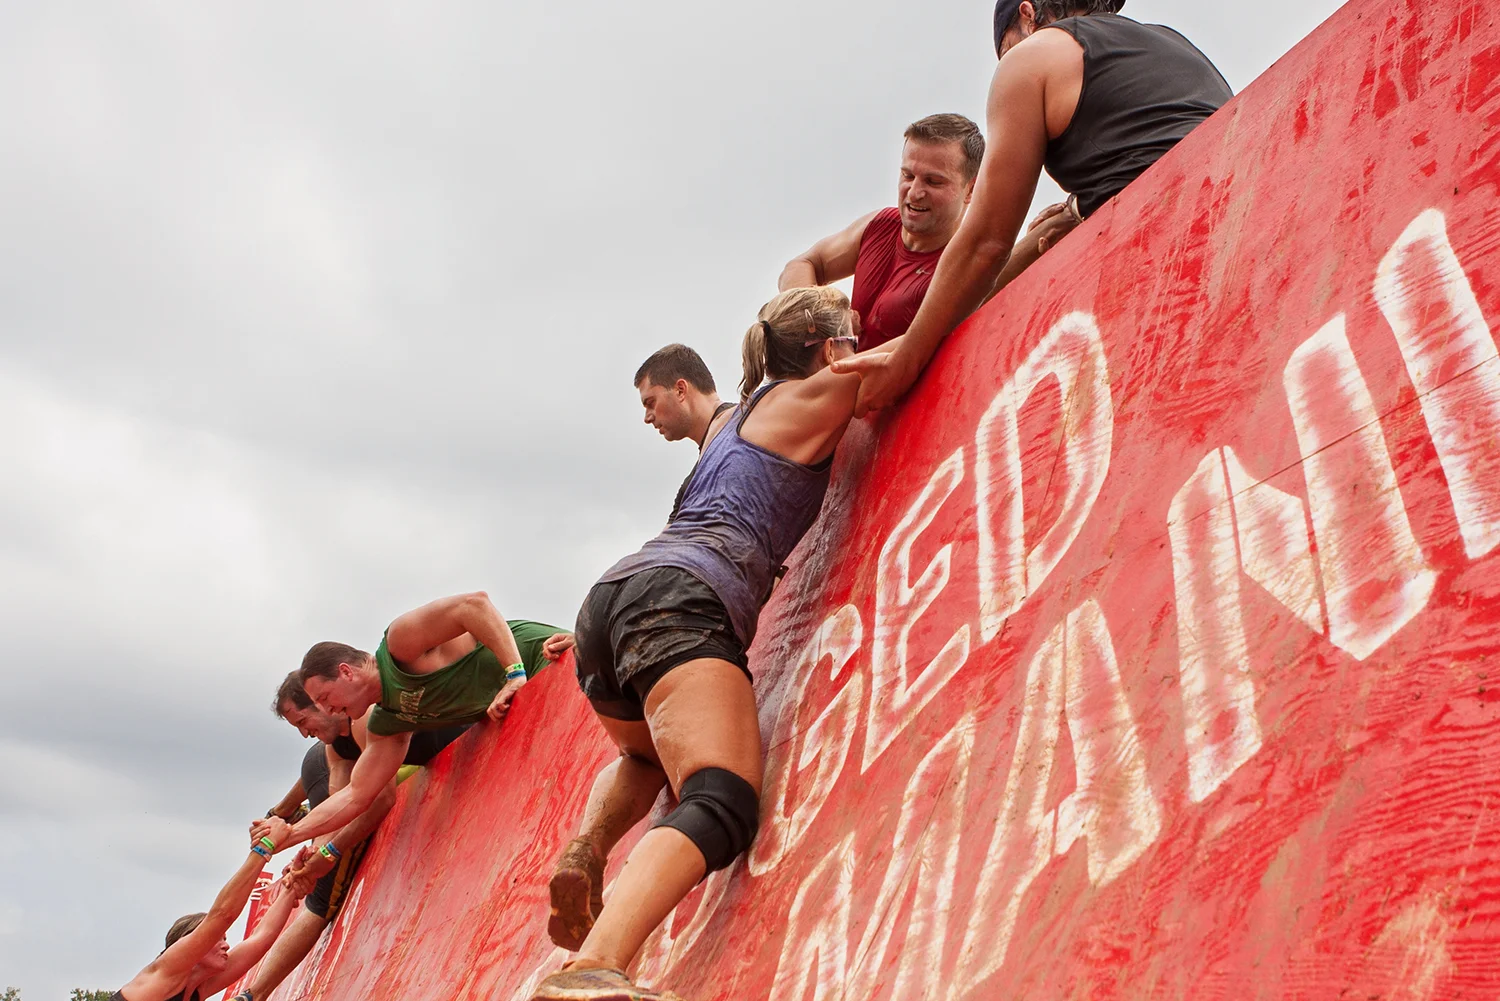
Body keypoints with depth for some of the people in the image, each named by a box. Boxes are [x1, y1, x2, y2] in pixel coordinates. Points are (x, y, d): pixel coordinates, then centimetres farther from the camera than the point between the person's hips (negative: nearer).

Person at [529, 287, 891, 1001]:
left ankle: (587, 848, 4)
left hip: (610, 594, 9)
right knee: (723, 803, -21)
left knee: (646, 757, 35)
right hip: (680, 599, -8)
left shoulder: (730, 418, 32)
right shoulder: (815, 396, 11)